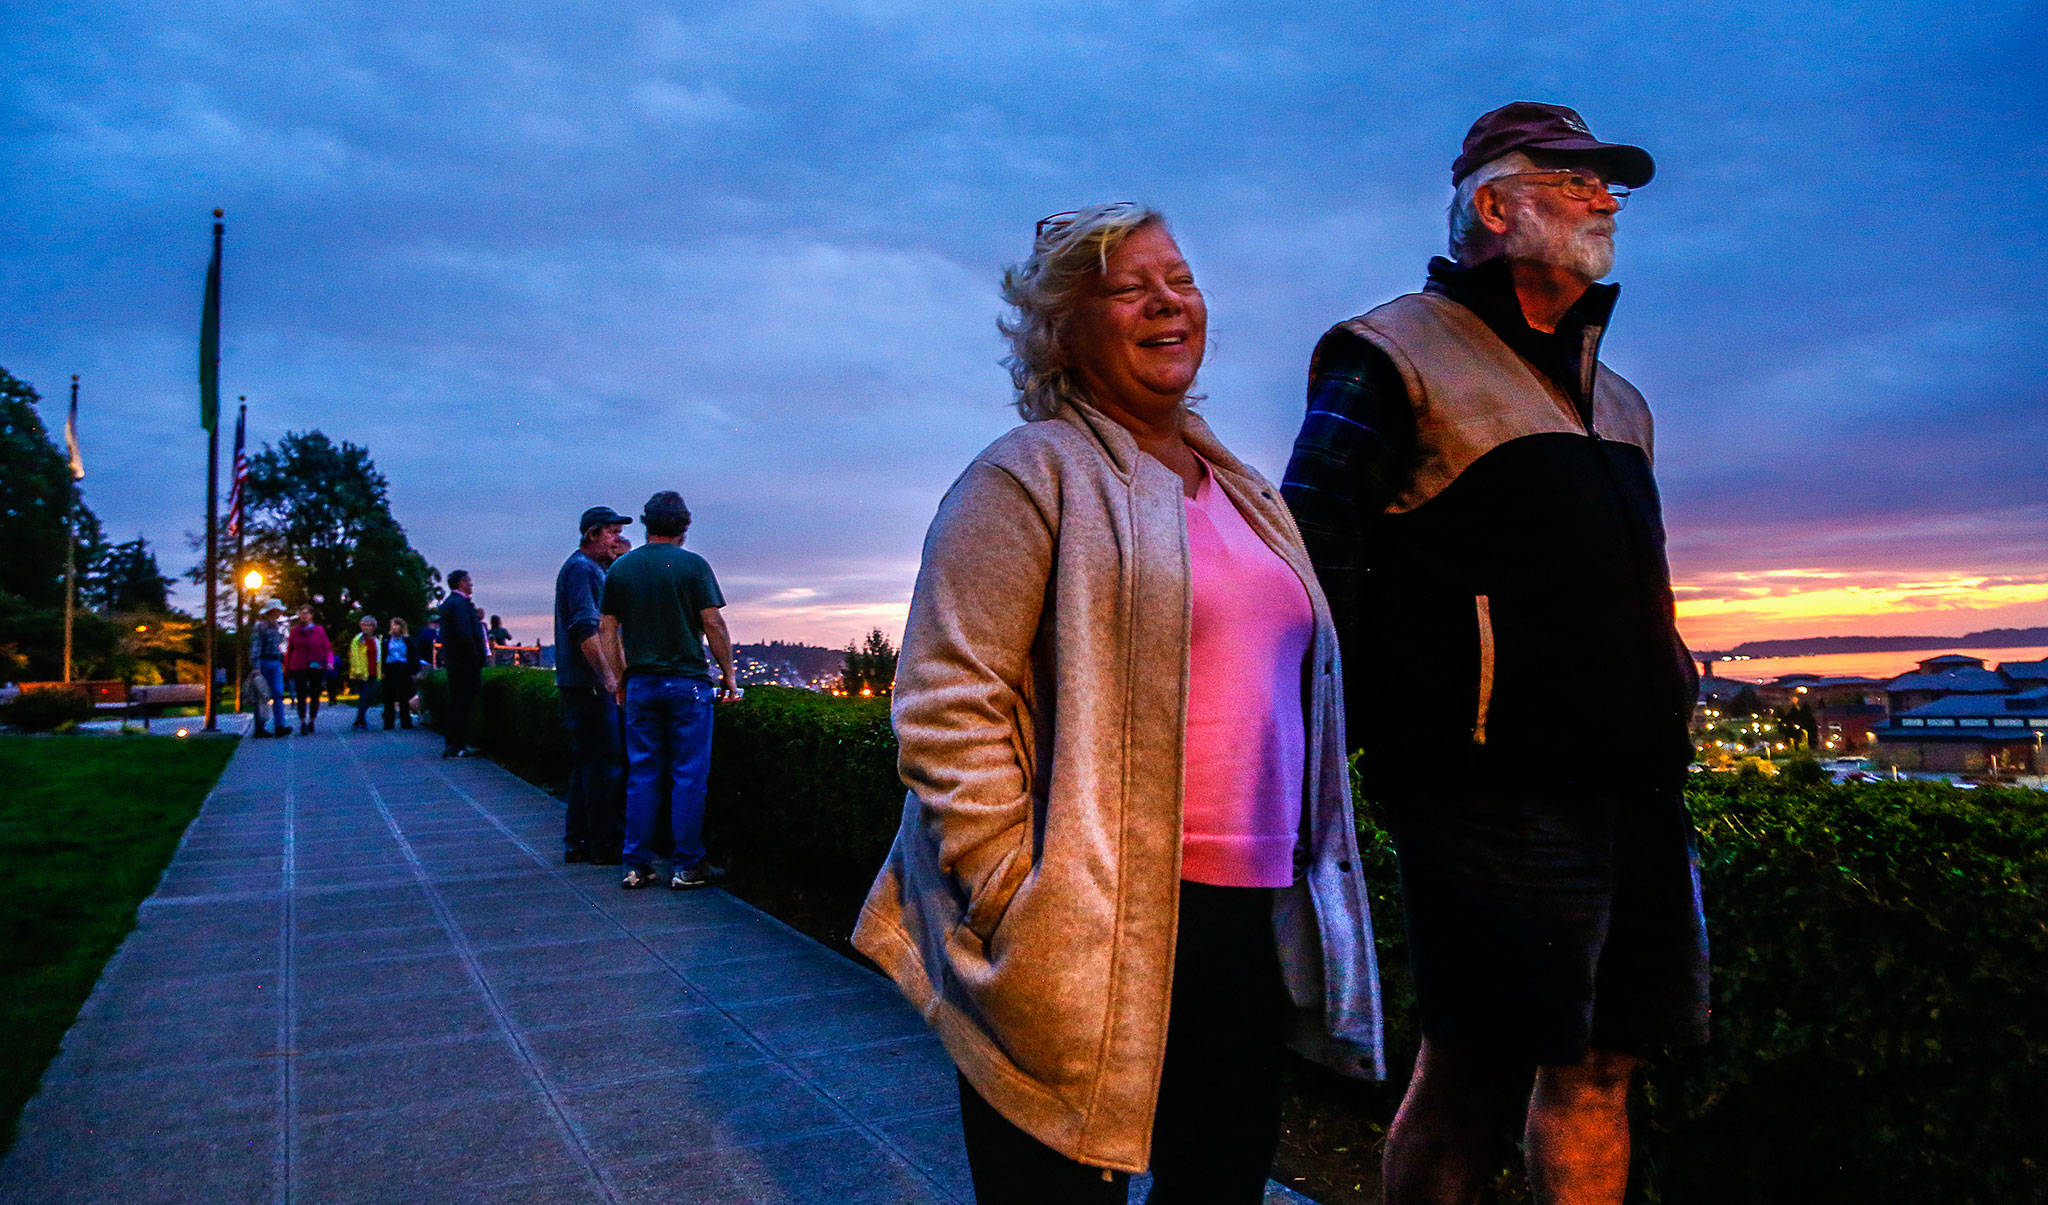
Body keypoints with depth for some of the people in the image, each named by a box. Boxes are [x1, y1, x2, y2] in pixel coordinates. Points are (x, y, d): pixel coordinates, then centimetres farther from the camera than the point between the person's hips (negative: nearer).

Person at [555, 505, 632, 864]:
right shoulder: (582, 568, -11)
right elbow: (586, 628, -21)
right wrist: (608, 677, -24)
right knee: (607, 762, -7)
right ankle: (604, 844, -3)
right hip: (590, 684, -11)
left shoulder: (594, 570, 21)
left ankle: (577, 842, 18)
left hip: (582, 684, 11)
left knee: (586, 763, 13)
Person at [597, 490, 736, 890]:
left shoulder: (621, 568, 7)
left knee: (642, 775, 9)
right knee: (688, 775, 1)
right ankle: (687, 865, 4)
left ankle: (636, 865, 11)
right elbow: (713, 624, -8)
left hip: (640, 684, 4)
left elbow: (606, 628, 9)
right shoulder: (692, 565, -5)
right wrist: (728, 674, 1)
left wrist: (618, 678, 16)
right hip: (687, 680, -4)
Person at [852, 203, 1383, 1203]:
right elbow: (946, 703, -14)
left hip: (1253, 923, 7)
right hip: (1091, 944, -7)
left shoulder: (1243, 491, 17)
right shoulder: (1030, 473, -7)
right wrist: (1018, 911, -17)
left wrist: (1310, 906, 19)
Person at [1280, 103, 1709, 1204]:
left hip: (1630, 785, 8)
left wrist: (1664, 728, 19)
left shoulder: (1614, 394, 22)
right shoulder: (1397, 355, -3)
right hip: (1493, 785, -7)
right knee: (1477, 1064, 0)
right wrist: (1390, 736, -13)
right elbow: (1311, 559, -10)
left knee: (1601, 1061, 12)